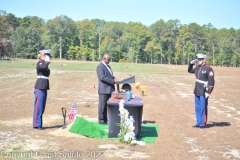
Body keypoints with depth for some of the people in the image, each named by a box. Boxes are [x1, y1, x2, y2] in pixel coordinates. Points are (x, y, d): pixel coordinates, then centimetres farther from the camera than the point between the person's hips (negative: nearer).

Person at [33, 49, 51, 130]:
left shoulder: (44, 64, 18)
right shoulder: (39, 63, -8)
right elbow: (44, 67, -31)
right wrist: (48, 62, -12)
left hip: (44, 87, 9)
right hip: (40, 87, -9)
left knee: (42, 107, 11)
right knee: (38, 106, -5)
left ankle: (39, 124, 18)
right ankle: (36, 124, 0)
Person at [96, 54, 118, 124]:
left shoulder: (108, 66, 20)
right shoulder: (100, 67, -10)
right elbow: (102, 77, -20)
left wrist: (114, 79, 2)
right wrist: (113, 81, -22)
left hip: (109, 89, 9)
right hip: (104, 89, -9)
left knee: (108, 105, 12)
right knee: (102, 105, -1)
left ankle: (106, 119, 20)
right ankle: (101, 120, 8)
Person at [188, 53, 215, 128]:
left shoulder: (208, 69, -13)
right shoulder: (198, 67, 8)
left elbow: (211, 82, -15)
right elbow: (190, 70, 27)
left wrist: (208, 92, -19)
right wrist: (191, 63, 10)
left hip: (204, 92, -7)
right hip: (197, 91, 7)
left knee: (203, 108, 0)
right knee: (197, 108, 13)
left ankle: (203, 124, 9)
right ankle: (198, 123, 23)